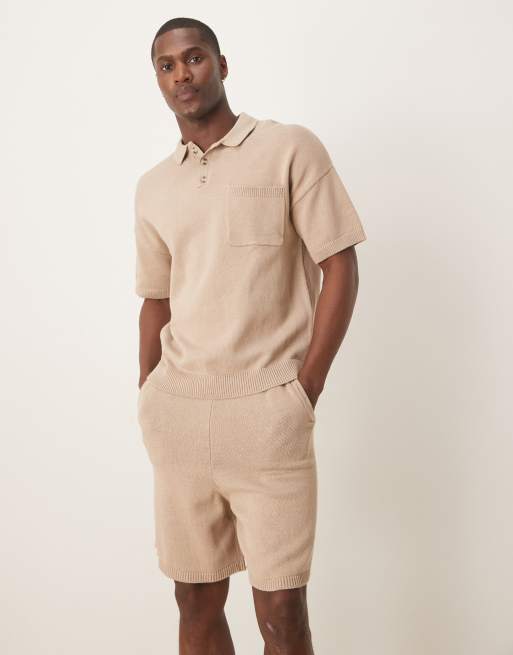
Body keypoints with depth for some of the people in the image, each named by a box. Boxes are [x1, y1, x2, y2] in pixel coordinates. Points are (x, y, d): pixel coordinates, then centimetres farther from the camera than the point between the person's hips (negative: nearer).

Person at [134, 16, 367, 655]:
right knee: (196, 601, 14)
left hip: (267, 412, -4)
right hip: (177, 414, 5)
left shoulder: (290, 148, -1)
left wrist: (304, 391, -9)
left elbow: (340, 268, -4)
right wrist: (148, 405, 11)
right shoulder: (152, 187, 13)